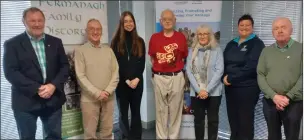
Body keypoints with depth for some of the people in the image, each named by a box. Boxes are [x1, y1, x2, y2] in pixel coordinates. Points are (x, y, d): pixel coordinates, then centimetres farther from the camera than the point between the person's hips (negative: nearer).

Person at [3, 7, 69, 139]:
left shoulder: (55, 42, 8)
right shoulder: (12, 44, -1)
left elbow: (65, 66, 5)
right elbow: (10, 72, -9)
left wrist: (53, 85, -11)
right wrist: (37, 89, -17)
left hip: (53, 100, 3)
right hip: (25, 102, -2)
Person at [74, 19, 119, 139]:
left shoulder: (108, 50, 8)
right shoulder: (80, 51, -3)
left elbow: (115, 73, 4)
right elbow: (81, 76, -9)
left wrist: (108, 91, -9)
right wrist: (97, 93, -14)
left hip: (108, 98, 3)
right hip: (89, 99, -3)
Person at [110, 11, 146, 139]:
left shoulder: (139, 41, 9)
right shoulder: (116, 41, 3)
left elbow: (142, 62, 3)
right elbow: (116, 63, -3)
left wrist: (136, 79, -11)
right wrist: (127, 80, -11)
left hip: (137, 82, 2)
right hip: (122, 83, -1)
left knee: (136, 111, 8)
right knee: (123, 112, 4)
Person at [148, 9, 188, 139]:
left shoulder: (181, 37, 2)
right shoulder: (154, 37, 3)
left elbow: (184, 57, 10)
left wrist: (176, 67, 3)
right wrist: (158, 67, 4)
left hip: (177, 77, 0)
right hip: (159, 77, 1)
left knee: (175, 109, 7)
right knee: (161, 109, 9)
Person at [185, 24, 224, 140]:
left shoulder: (217, 50, 0)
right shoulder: (192, 50, 6)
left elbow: (219, 71, -7)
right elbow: (188, 70, 0)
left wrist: (207, 90, -14)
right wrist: (199, 89, -10)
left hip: (213, 91, -1)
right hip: (196, 92, 2)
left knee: (213, 119, 8)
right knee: (198, 119, 9)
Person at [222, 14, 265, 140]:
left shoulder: (257, 44, -4)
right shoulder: (231, 44, 15)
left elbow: (251, 66, -16)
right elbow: (223, 62, 10)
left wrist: (231, 78, -15)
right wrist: (224, 77, -9)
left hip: (247, 87, -5)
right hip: (230, 87, 6)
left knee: (245, 120, 3)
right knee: (232, 119, 12)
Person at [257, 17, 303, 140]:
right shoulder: (266, 51, 6)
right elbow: (260, 75, 0)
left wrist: (288, 97, -16)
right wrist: (273, 96, -12)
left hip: (294, 103, -2)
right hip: (269, 102, 3)